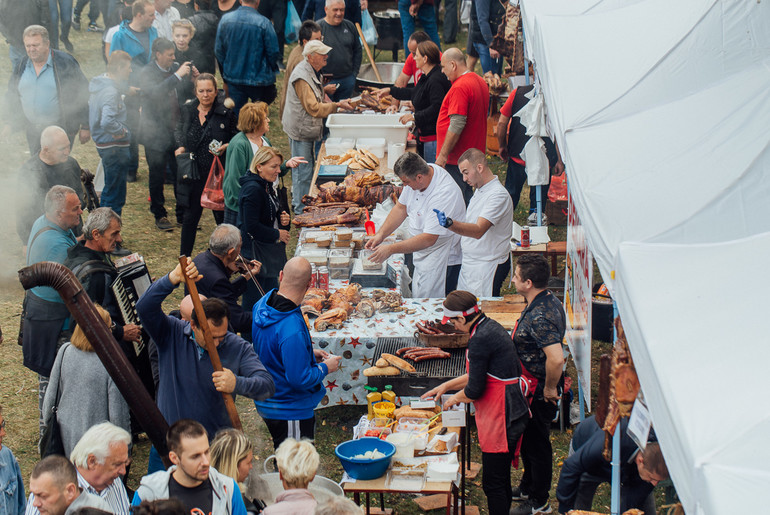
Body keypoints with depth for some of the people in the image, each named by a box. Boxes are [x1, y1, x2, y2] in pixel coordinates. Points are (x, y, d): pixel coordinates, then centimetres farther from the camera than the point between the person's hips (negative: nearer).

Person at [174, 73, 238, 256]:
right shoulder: (187, 110, 3)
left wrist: (226, 147, -18)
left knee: (222, 216, 7)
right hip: (193, 172, 3)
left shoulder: (226, 113, -8)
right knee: (190, 215, 11)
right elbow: (178, 131, 19)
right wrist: (180, 146, 0)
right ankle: (184, 258, 25)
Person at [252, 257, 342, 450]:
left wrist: (309, 353, 11)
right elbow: (300, 379, -27)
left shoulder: (262, 305, -4)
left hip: (267, 403, 9)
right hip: (290, 411, -9)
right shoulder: (292, 329, -32)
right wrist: (325, 367, -9)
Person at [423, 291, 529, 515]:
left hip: (500, 418, -10)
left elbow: (474, 390, -16)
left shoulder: (480, 340, -19)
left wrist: (455, 399, 4)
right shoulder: (491, 327, 12)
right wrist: (446, 386, 26)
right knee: (501, 479, 18)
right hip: (512, 412, 10)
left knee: (493, 484, -4)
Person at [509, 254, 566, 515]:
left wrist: (550, 389, -23)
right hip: (533, 386, 10)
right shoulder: (549, 301, 0)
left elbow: (556, 358, -41)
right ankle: (528, 486, 45)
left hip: (539, 391, -10)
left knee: (536, 443, 8)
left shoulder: (539, 318, -32)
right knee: (527, 437, 26)